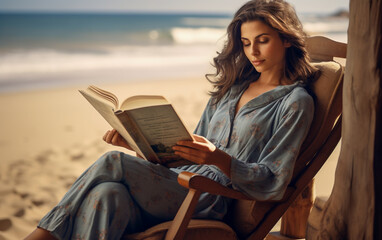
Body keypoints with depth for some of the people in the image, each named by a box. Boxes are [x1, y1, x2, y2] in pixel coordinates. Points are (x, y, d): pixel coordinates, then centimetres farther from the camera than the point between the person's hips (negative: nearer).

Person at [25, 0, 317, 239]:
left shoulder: (296, 101, 2)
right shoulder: (233, 86, 22)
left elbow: (273, 183, -6)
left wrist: (220, 159, -24)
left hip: (212, 197, -5)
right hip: (179, 180, 6)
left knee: (113, 163, -22)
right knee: (108, 195, -27)